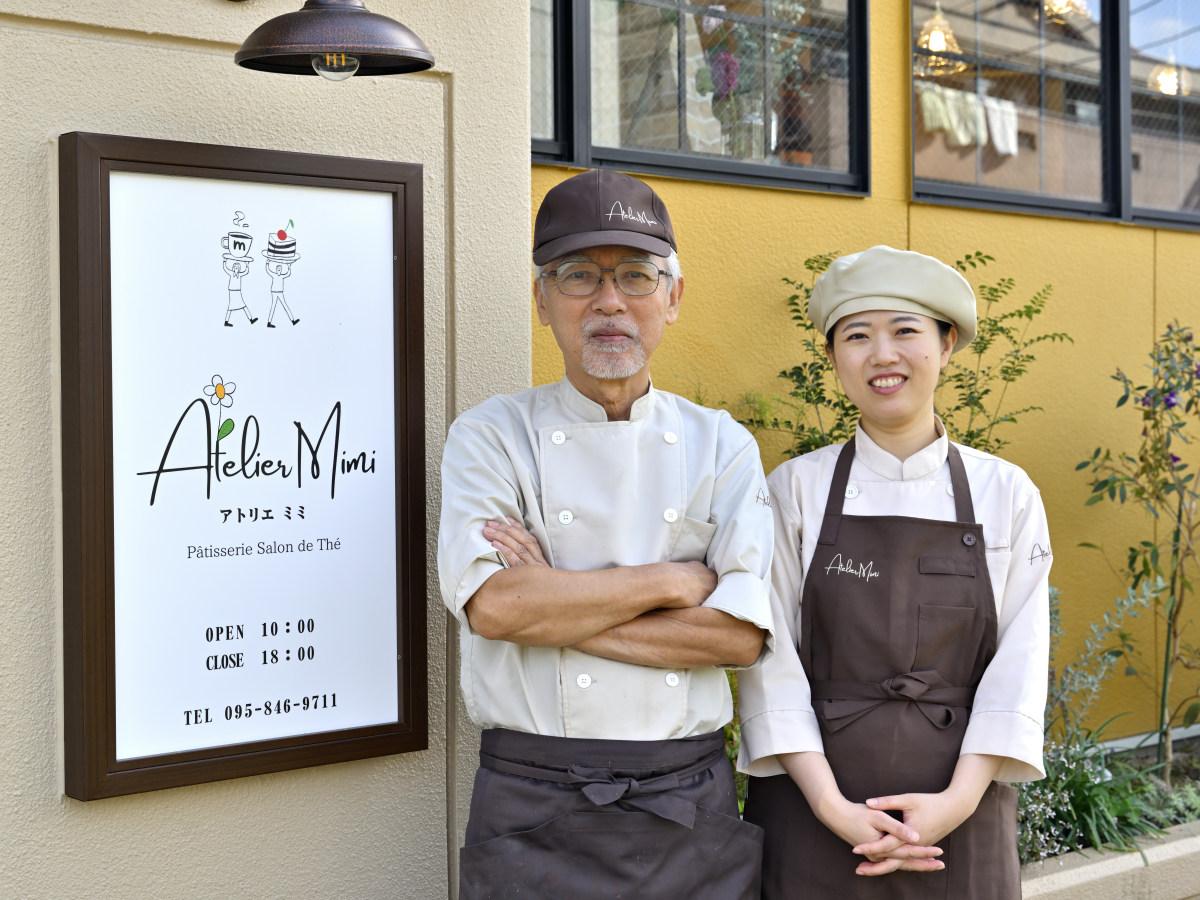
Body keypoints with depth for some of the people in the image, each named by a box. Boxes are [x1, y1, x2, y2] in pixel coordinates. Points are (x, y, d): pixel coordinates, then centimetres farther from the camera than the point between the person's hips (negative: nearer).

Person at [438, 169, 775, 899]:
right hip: (536, 814, -2)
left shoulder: (722, 446, 4)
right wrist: (674, 579, -10)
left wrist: (553, 606, -12)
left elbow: (741, 636, -7)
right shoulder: (493, 435, 0)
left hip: (690, 809, 2)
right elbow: (491, 605, -16)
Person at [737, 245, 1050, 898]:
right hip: (815, 811, -1)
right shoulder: (797, 489, -2)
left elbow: (1019, 663, -2)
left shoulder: (1007, 494, 1)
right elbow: (771, 658, -6)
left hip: (961, 817, 1)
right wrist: (831, 806, -14)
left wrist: (959, 799, -12)